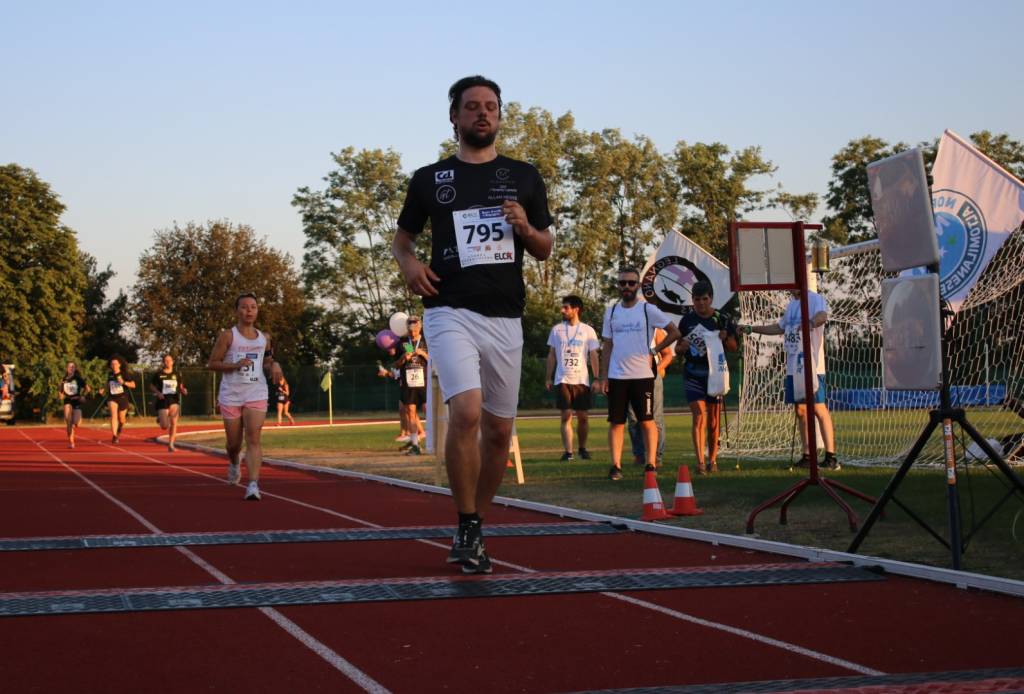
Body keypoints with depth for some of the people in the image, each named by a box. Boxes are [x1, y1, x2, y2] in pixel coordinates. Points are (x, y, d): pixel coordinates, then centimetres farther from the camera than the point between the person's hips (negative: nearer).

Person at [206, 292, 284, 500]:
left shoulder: (264, 338, 9)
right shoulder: (227, 336, -2)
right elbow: (211, 363, -3)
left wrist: (274, 365, -1)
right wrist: (235, 365, -18)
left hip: (256, 395, 1)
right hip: (231, 395, -1)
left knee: (254, 440, -15)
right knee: (234, 443, 9)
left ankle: (253, 485, -21)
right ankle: (234, 464, 44)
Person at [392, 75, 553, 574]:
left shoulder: (524, 177, 12)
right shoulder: (429, 179, 8)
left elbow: (545, 250, 16)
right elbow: (401, 237, 18)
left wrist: (525, 228, -6)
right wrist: (409, 263, -4)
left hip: (505, 317, 3)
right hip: (451, 312, -3)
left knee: (498, 430, 6)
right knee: (466, 412, -23)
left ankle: (473, 533, 23)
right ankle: (467, 530, -9)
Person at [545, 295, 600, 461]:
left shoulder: (588, 331, 2)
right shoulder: (556, 329, 7)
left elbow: (593, 356, 2)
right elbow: (551, 355, 11)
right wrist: (548, 378, 7)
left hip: (581, 380, 0)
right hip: (562, 379, 0)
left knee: (583, 416, 4)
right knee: (566, 415, -5)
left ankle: (583, 448, 21)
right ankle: (568, 451, -6)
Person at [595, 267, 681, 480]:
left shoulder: (648, 310, -1)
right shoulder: (611, 311, 10)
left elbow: (674, 332, 1)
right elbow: (607, 346, 11)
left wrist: (653, 351, -4)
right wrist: (603, 377, 5)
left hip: (642, 375, -3)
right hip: (616, 376, 3)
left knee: (647, 421, 0)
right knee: (616, 422, 2)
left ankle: (651, 464, 5)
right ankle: (616, 466, 5)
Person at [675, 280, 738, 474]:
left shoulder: (721, 319, 2)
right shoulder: (687, 319, 4)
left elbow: (733, 347, 7)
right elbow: (678, 349, 11)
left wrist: (725, 338, -14)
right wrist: (682, 347, -12)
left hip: (715, 372, 1)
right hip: (693, 373, -1)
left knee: (713, 419, 6)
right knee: (698, 415, -12)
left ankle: (712, 460, 21)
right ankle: (700, 461, -14)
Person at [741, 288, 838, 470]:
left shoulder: (815, 299, -7)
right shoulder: (792, 304, 19)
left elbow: (823, 315, -29)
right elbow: (779, 327, 32)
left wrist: (812, 322, -51)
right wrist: (751, 329, 31)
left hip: (811, 366, -8)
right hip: (793, 367, 8)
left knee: (819, 408, -10)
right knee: (800, 411, 9)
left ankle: (831, 456, -10)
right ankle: (807, 456, 15)